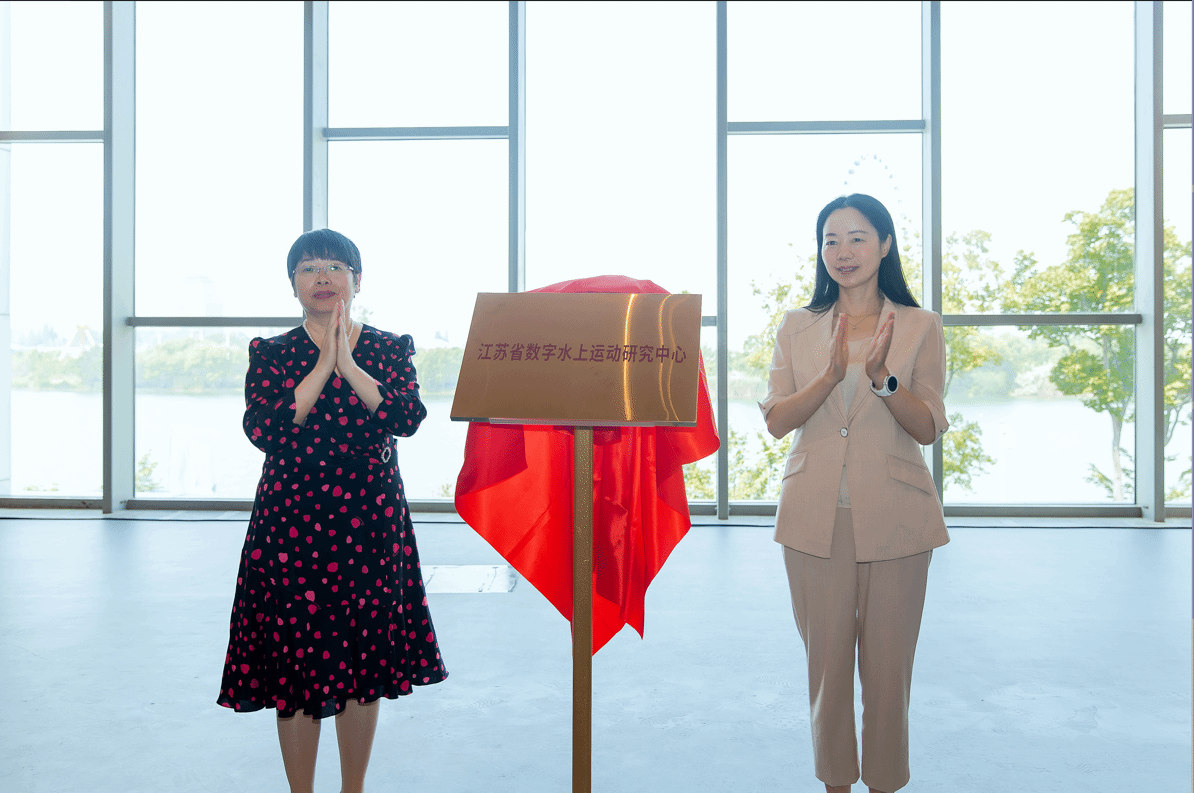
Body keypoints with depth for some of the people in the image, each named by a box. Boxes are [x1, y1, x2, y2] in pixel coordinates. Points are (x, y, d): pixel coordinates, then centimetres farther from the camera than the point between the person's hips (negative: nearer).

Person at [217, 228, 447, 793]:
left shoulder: (389, 349, 5)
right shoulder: (271, 354, 3)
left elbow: (408, 418, -11)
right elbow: (261, 429, -13)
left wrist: (348, 364, -16)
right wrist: (323, 365, -14)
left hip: (371, 522, 1)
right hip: (291, 522, -1)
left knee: (364, 662, 10)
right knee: (296, 663, 4)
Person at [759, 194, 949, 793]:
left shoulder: (920, 328, 3)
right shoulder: (797, 328, 8)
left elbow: (928, 429, -3)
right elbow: (777, 420, -3)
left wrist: (883, 377, -20)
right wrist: (832, 375, -19)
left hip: (892, 517, -1)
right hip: (815, 518, 1)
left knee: (888, 661, 7)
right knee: (826, 658, 10)